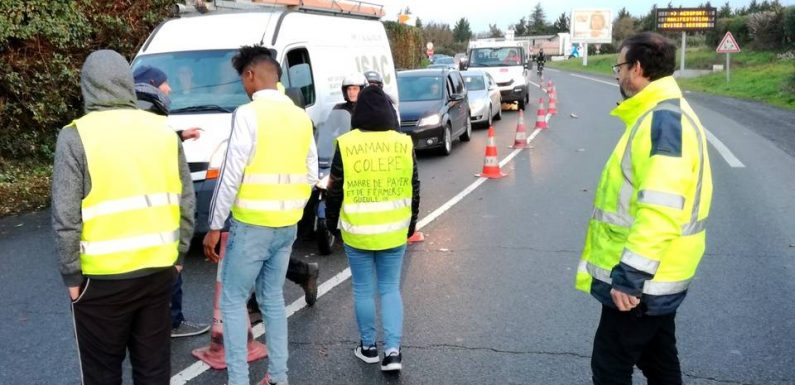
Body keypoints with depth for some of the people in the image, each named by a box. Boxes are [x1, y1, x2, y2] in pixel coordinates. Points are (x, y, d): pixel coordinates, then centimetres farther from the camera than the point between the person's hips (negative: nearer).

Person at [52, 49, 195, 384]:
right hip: (158, 269, 4)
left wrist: (71, 273, -3)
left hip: (102, 276, -4)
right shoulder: (163, 130, 3)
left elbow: (66, 217, -13)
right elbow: (186, 203, 6)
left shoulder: (76, 136, -11)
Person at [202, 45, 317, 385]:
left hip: (252, 225, -6)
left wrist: (214, 226, -8)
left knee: (233, 300, 6)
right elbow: (311, 175, 12)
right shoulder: (301, 117, 8)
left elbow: (231, 175, -15)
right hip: (287, 225, 7)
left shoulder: (248, 114, -13)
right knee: (273, 298, 17)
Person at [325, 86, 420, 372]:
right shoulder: (404, 143, -3)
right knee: (390, 289, 12)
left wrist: (332, 220, 12)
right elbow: (413, 189, 4)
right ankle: (393, 350, 6)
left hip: (357, 232, -2)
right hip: (394, 231, 2)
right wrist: (411, 222, 17)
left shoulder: (346, 145, -9)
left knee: (363, 290, 12)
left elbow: (335, 189, -3)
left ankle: (368, 347, 24)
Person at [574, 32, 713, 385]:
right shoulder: (662, 114, 11)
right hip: (656, 276, 10)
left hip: (640, 280, -10)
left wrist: (628, 277, -27)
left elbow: (660, 210, -30)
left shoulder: (663, 120, -23)